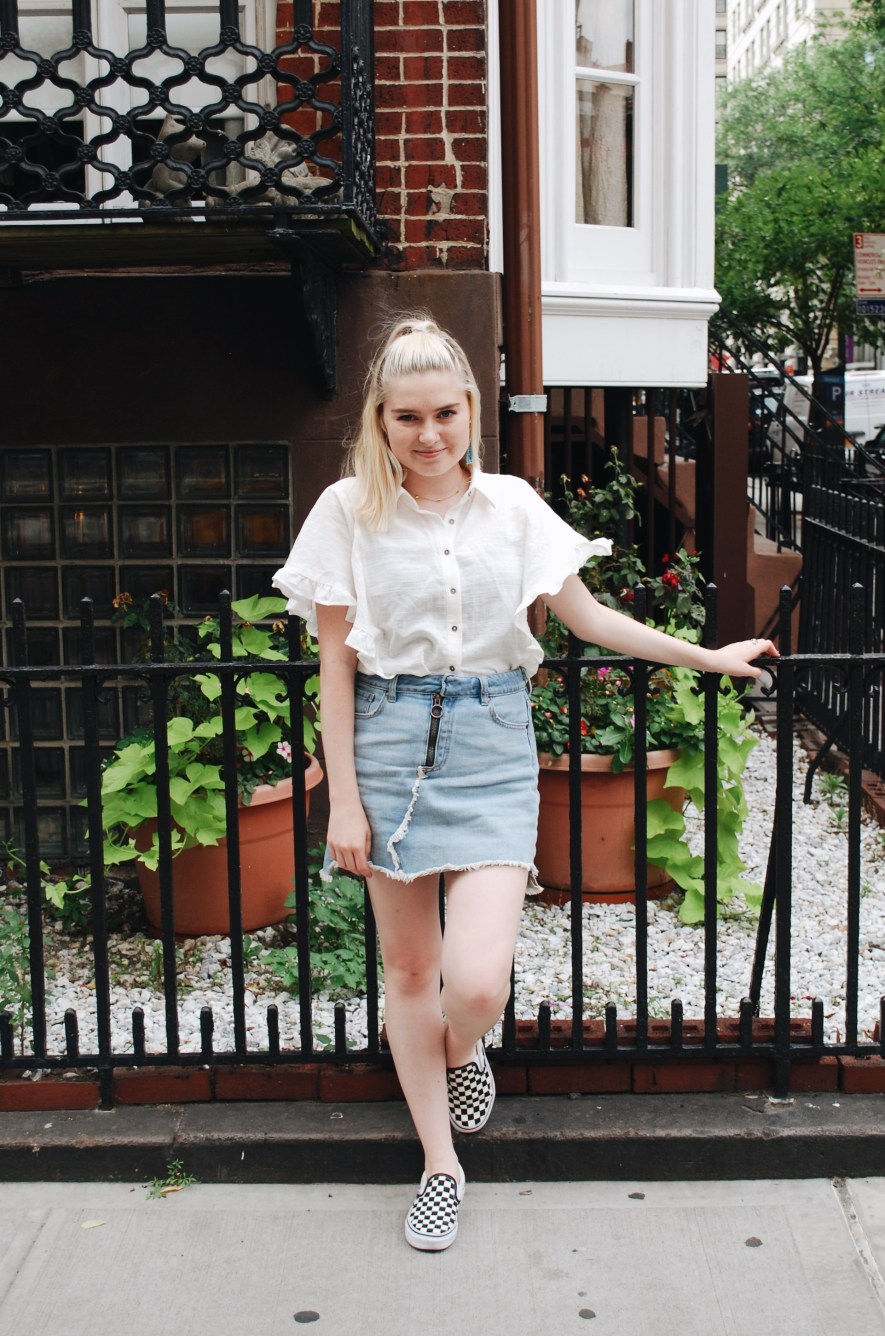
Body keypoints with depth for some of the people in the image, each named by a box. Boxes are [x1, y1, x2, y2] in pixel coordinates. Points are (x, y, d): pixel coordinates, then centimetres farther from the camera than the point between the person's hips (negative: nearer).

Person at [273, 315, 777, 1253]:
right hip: (389, 741, 0)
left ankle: (463, 1051, 28)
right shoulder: (348, 510, -2)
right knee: (408, 966, 10)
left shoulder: (511, 504, 3)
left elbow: (588, 618, 11)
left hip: (492, 744, 0)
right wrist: (343, 799, -4)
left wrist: (711, 657, 11)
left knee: (478, 983, -12)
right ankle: (440, 1165, 30)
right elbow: (335, 663, -1)